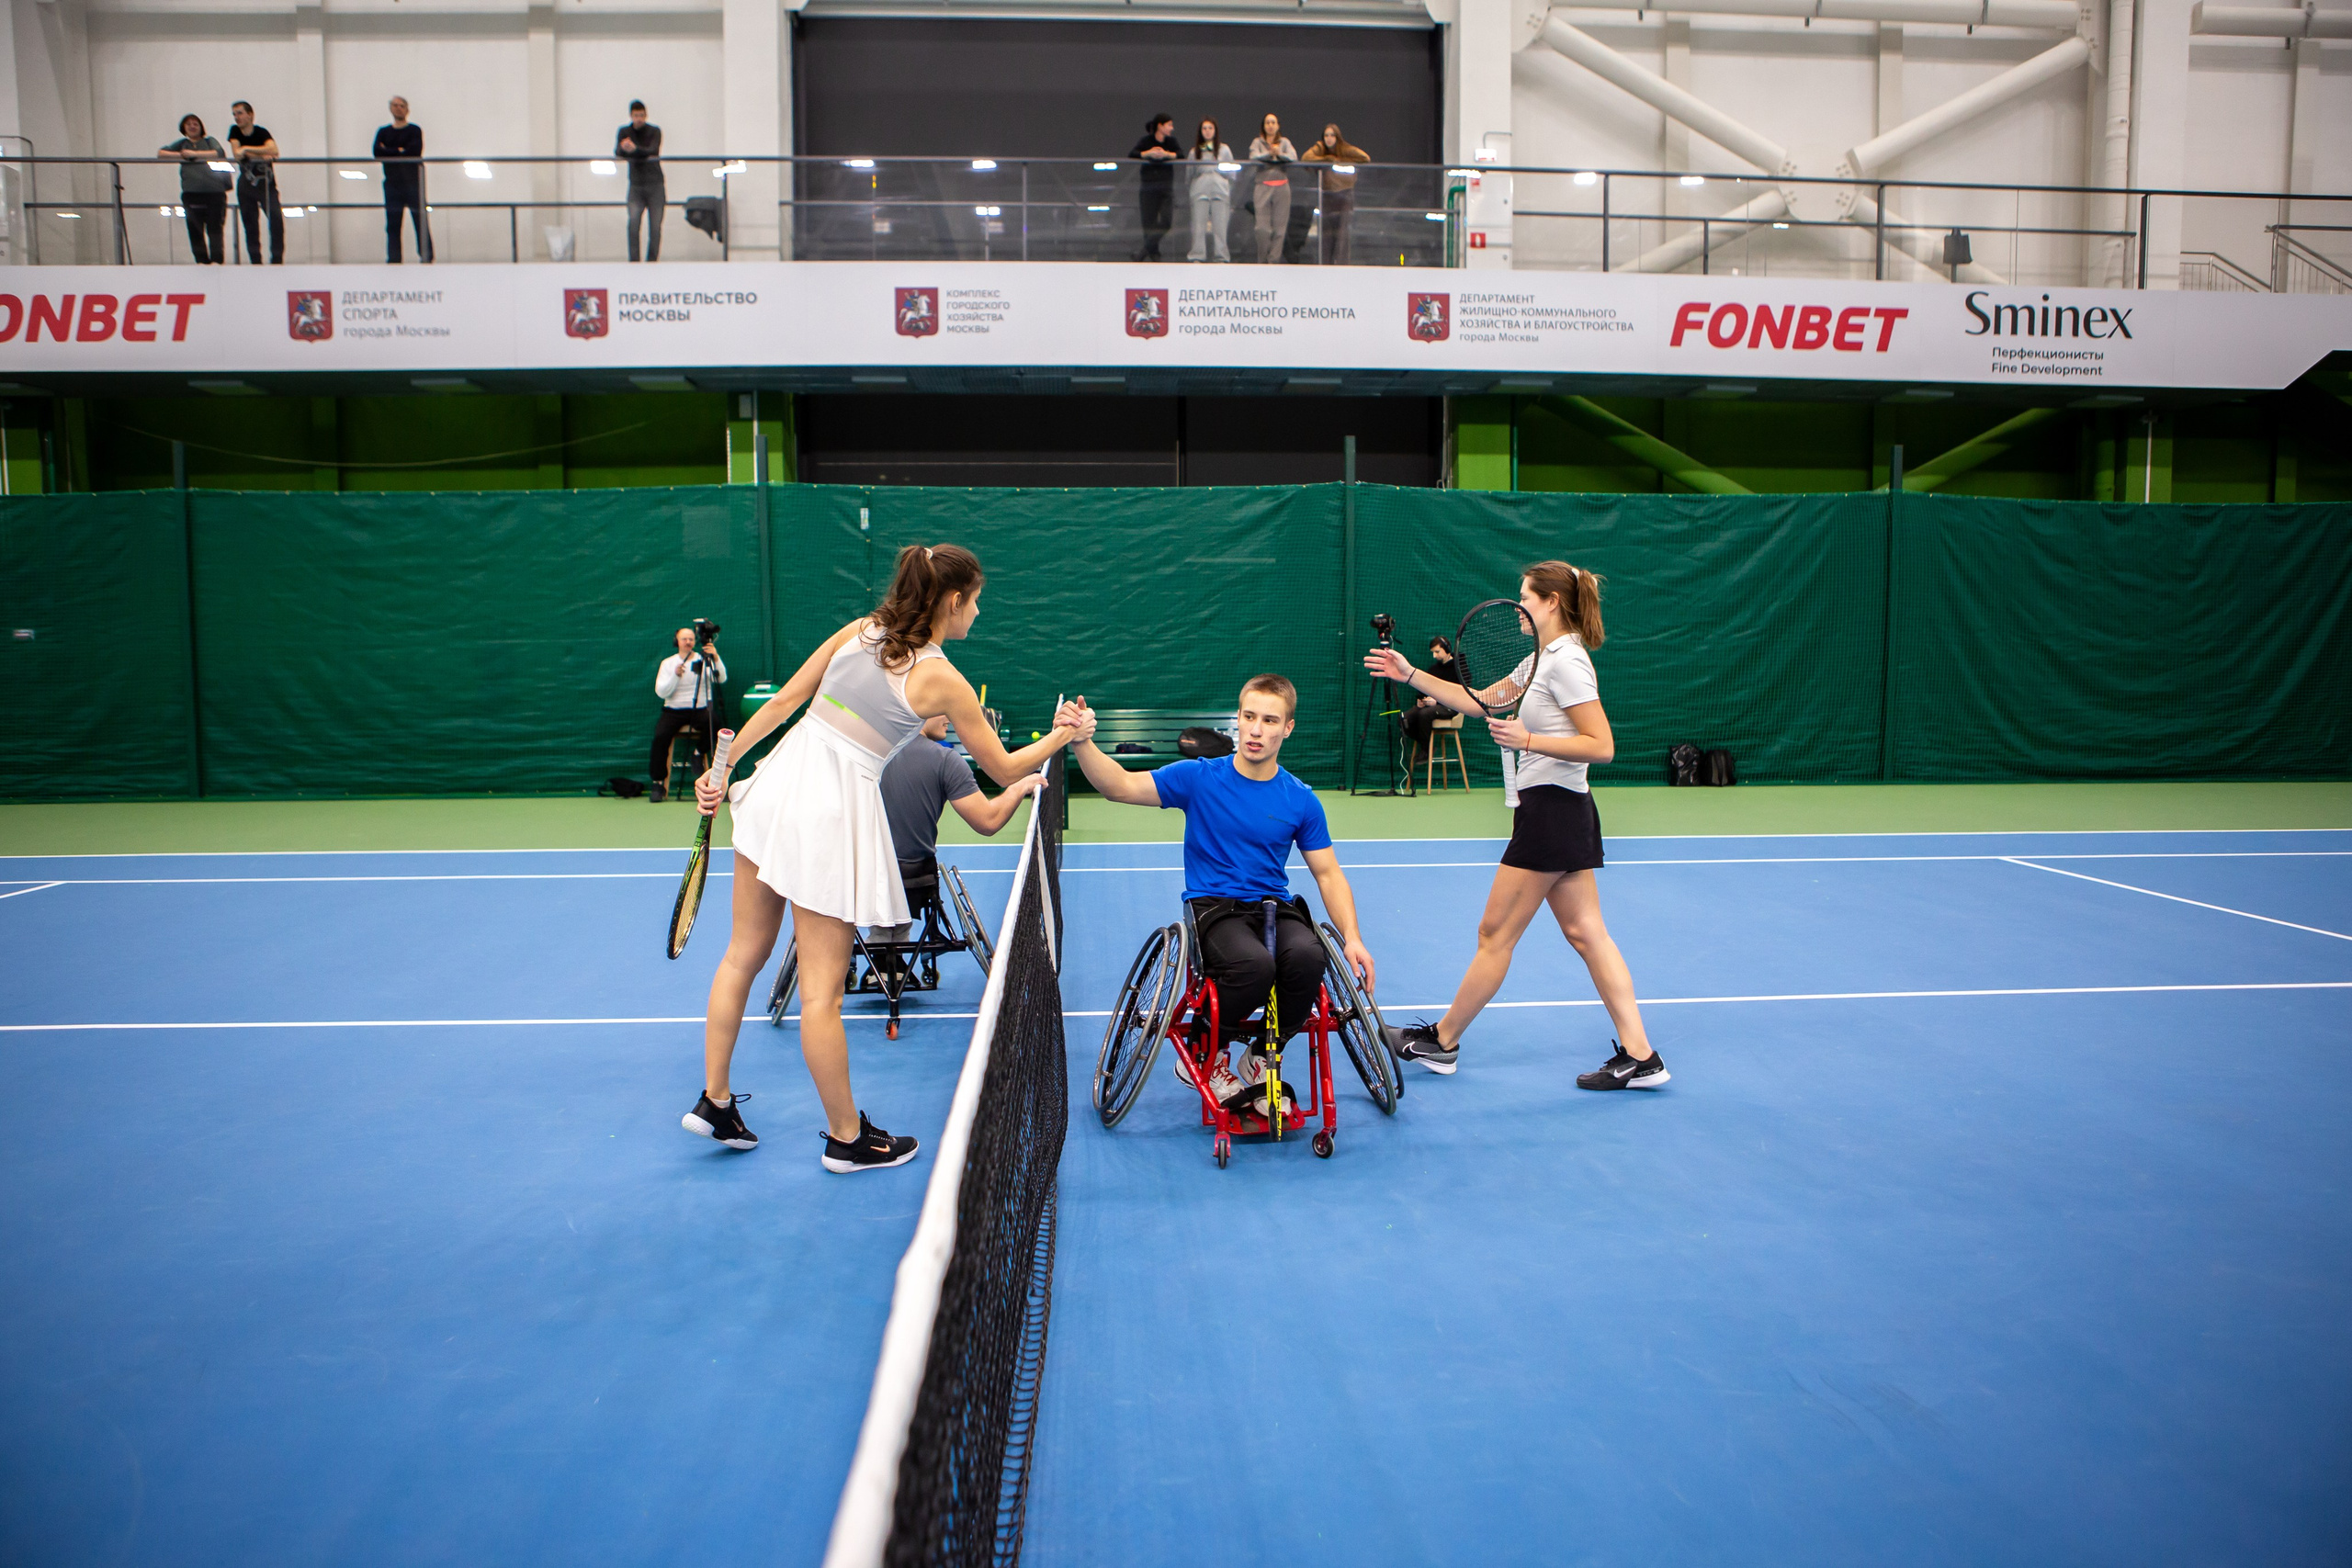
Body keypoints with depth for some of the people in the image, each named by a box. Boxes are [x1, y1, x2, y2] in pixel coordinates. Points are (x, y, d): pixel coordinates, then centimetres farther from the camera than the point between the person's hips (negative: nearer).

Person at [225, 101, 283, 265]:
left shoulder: (261, 132, -10)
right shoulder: (235, 131, 0)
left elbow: (273, 150, -29)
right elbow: (236, 154, -12)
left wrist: (247, 149, -26)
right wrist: (261, 155, -20)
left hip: (266, 184, -3)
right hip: (246, 186, 3)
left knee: (276, 218, -18)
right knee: (250, 224, 2)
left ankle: (277, 259, -13)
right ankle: (255, 261, 7)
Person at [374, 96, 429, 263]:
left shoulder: (415, 130, 4)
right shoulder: (383, 132, 14)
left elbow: (415, 151, -12)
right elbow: (377, 153, 0)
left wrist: (389, 151, -6)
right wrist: (400, 151, -9)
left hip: (413, 182, -3)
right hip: (392, 184, 3)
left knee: (421, 222, -7)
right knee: (392, 225, 0)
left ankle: (426, 258, -5)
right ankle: (393, 260, 1)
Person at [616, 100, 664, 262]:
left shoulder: (654, 131, -3)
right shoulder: (624, 132, 3)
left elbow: (653, 151, -21)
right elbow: (617, 152, -11)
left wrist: (635, 149, -40)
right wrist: (624, 149, -36)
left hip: (655, 184, -1)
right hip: (636, 185, 1)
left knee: (656, 226, 0)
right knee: (633, 222, -15)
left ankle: (652, 261, 9)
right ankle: (633, 262, -15)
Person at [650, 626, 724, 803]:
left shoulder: (705, 660, 6)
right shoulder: (667, 663, 8)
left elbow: (721, 679, -11)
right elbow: (661, 692, -3)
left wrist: (716, 659, -27)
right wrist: (676, 675, -18)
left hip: (701, 709, -1)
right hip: (674, 711, 1)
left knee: (714, 725, -34)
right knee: (660, 736, -26)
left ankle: (701, 752, -4)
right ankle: (658, 782, -13)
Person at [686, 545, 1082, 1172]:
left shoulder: (859, 630, 7)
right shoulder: (942, 681, -7)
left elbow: (782, 702, 6)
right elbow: (1005, 770, 2)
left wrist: (724, 764, 11)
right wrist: (1060, 737, 18)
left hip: (777, 784, 7)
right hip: (835, 811, -6)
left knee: (744, 955, 17)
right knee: (822, 992, 3)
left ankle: (714, 1100, 29)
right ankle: (846, 1138, 19)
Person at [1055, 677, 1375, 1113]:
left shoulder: (1300, 800, 5)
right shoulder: (1199, 777, 0)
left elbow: (1328, 872, 9)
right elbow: (1120, 786, -5)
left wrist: (1351, 937, -5)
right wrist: (1083, 742, -23)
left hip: (1275, 908, 3)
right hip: (1214, 908, -2)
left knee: (1307, 955, -33)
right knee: (1255, 964, -35)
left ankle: (1260, 1061, -5)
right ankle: (1203, 1057, -4)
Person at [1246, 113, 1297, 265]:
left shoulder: (1285, 142, 13)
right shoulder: (1257, 143, 11)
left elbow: (1293, 157, -3)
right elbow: (1254, 157, -8)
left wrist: (1280, 154, -20)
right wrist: (1270, 153, -21)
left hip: (1282, 187, 1)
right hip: (1263, 187, -1)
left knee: (1280, 226, -3)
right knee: (1263, 227, -9)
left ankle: (1274, 258, 2)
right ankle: (1263, 259, 3)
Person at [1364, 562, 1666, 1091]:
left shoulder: (1567, 661, -15)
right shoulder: (1542, 661, 15)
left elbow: (1601, 746, -20)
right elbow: (1480, 700, 21)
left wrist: (1526, 740, -24)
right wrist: (1410, 675, 15)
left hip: (1552, 811, -10)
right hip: (1561, 812, 10)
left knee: (1495, 934, 2)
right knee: (1586, 932, 8)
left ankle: (1441, 1041, 14)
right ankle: (1639, 1056, 8)